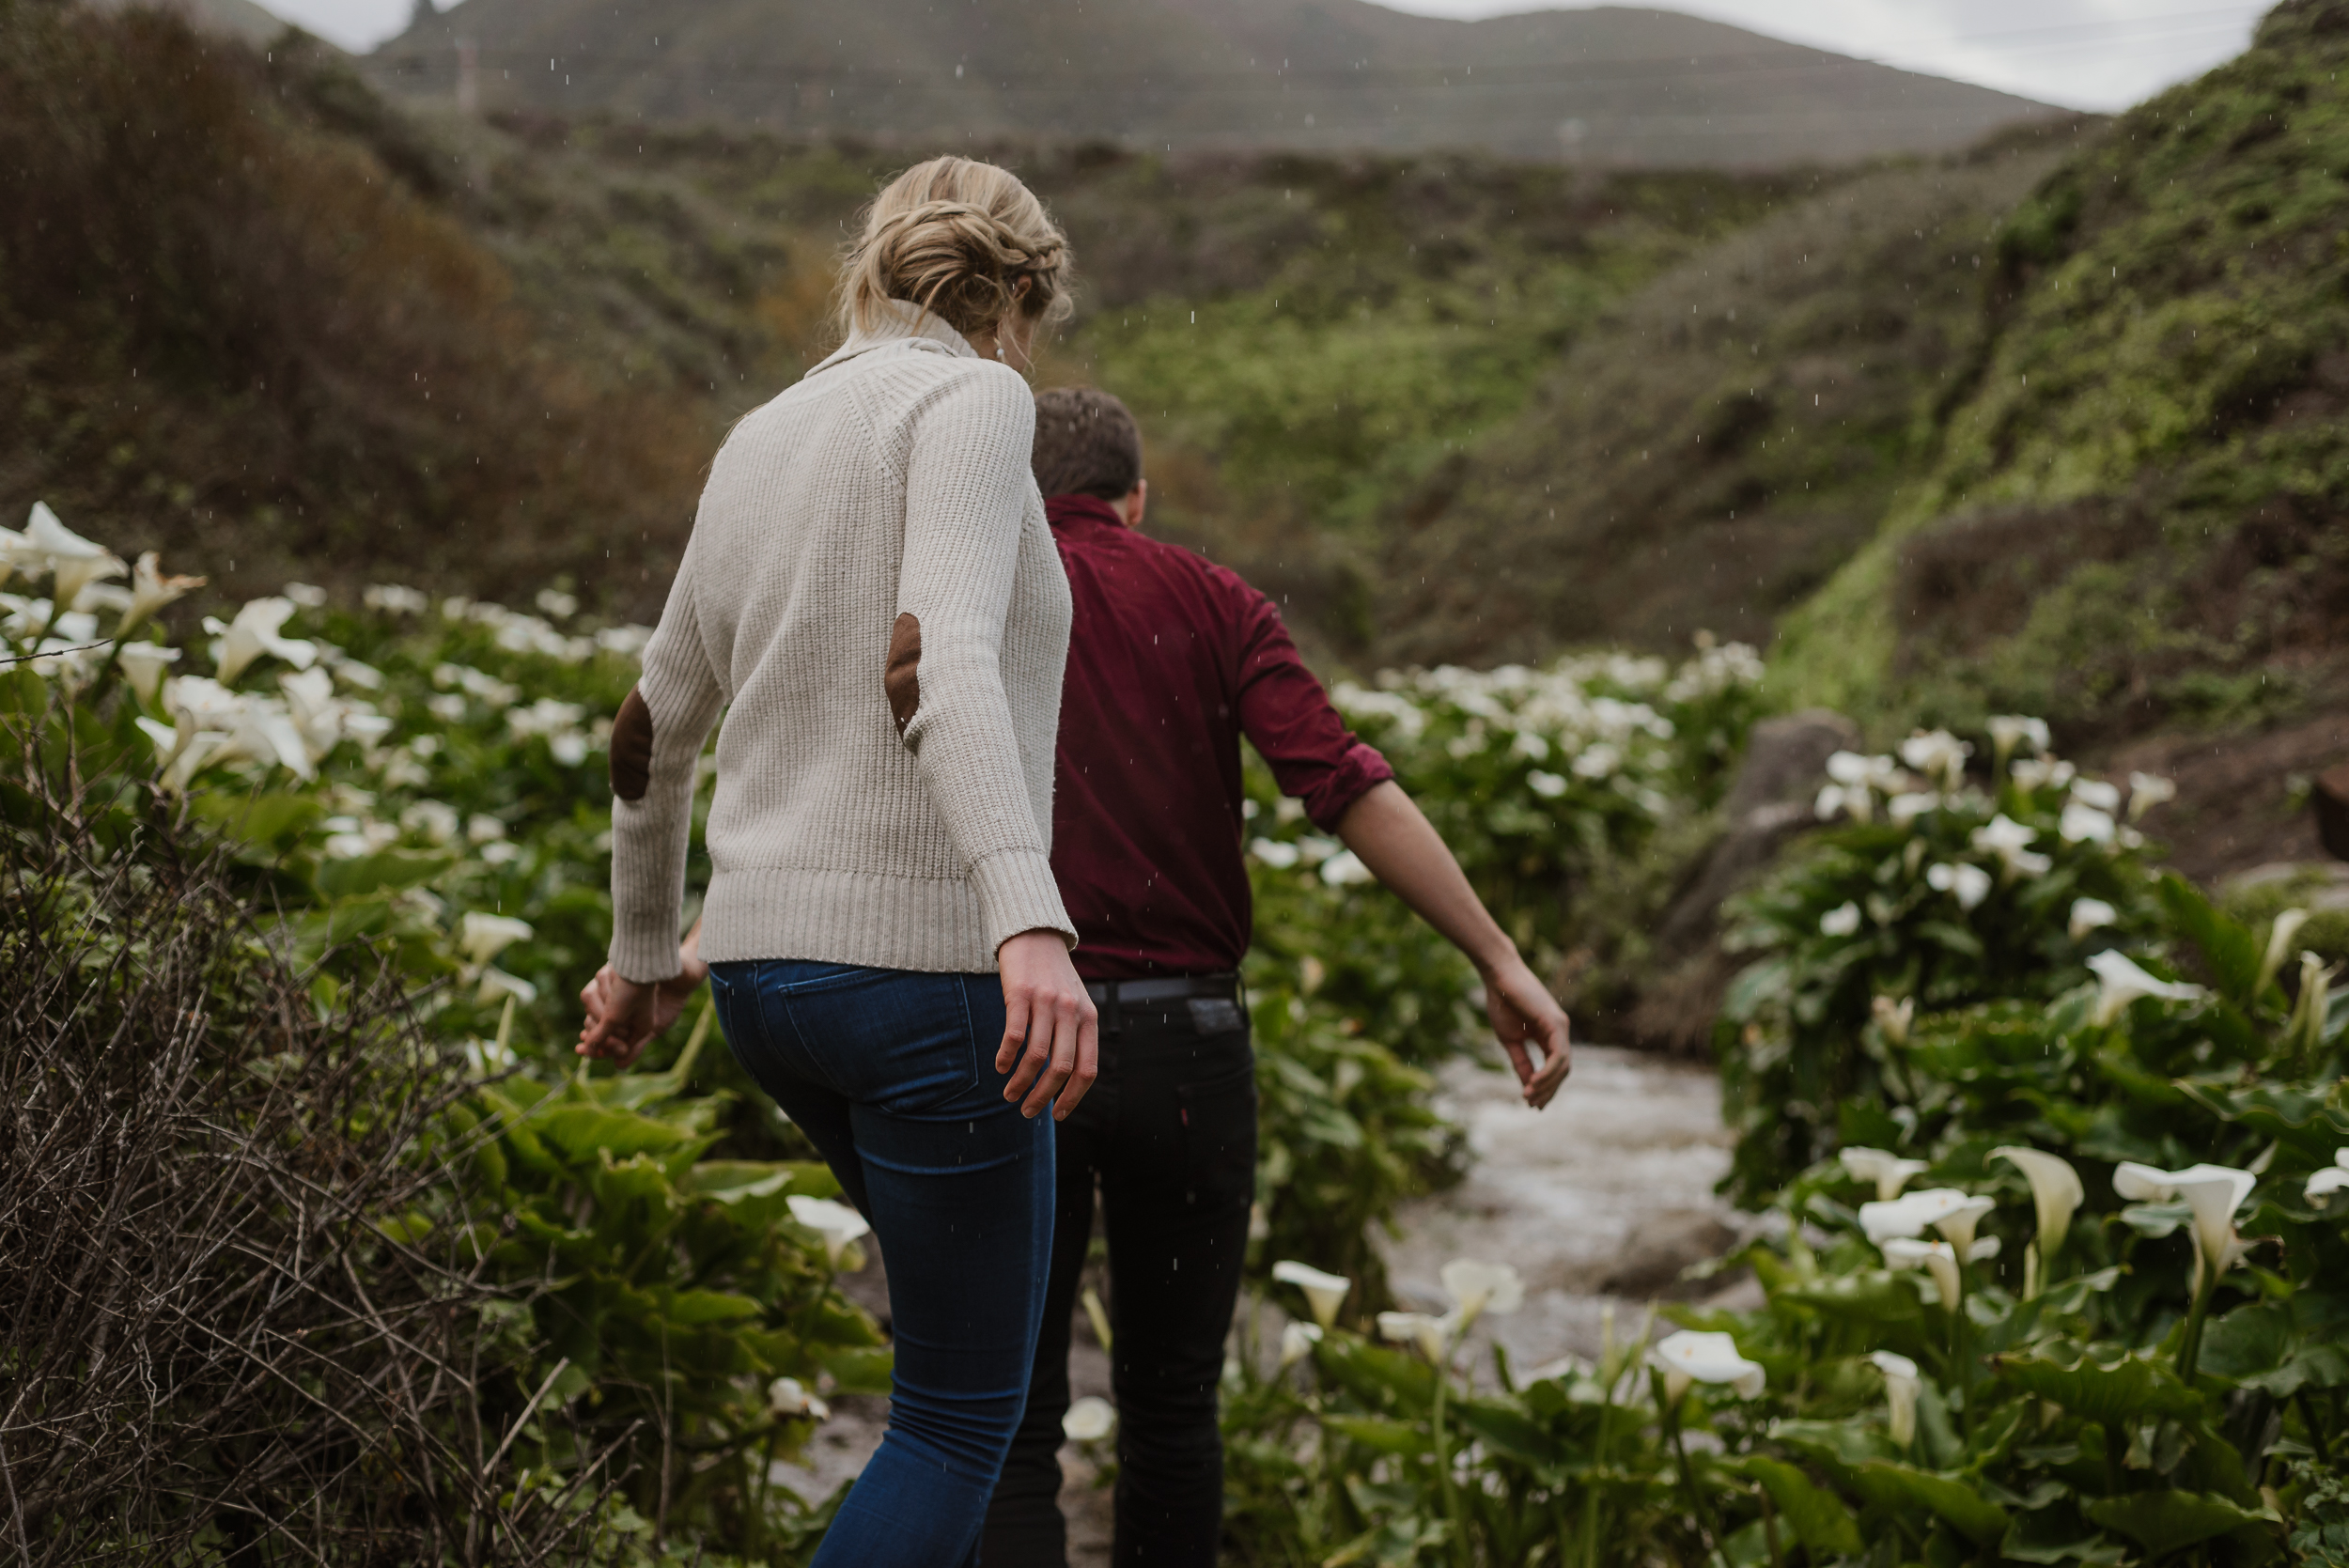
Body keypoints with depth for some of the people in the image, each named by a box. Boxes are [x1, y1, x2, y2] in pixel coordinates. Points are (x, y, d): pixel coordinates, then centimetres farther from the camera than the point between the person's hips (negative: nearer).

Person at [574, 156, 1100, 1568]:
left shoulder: (762, 441, 16)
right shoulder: (972, 401, -6)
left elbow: (656, 727, 24)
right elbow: (938, 656, -26)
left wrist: (645, 956, 37)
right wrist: (1031, 924, -38)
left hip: (767, 966, 8)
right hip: (924, 958, -8)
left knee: (993, 1308, 29)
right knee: (964, 1418, 3)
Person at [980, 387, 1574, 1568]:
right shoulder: (1209, 603, 7)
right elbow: (1345, 784, -7)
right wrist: (1500, 961, -9)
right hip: (1185, 1038, 1)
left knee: (1011, 1426, 3)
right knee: (1171, 1407, 17)